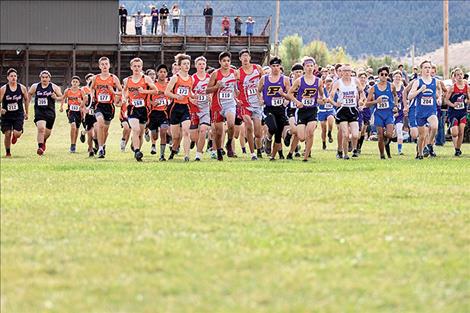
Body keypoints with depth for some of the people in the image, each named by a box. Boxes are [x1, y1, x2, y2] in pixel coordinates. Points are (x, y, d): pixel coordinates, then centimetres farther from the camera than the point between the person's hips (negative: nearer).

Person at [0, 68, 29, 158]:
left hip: (19, 114, 0)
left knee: (17, 134, -13)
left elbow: (26, 99, 12)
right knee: (7, 134, -2)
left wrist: (26, 112, 16)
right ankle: (7, 153, 18)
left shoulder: (22, 88, -2)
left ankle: (15, 136, 26)